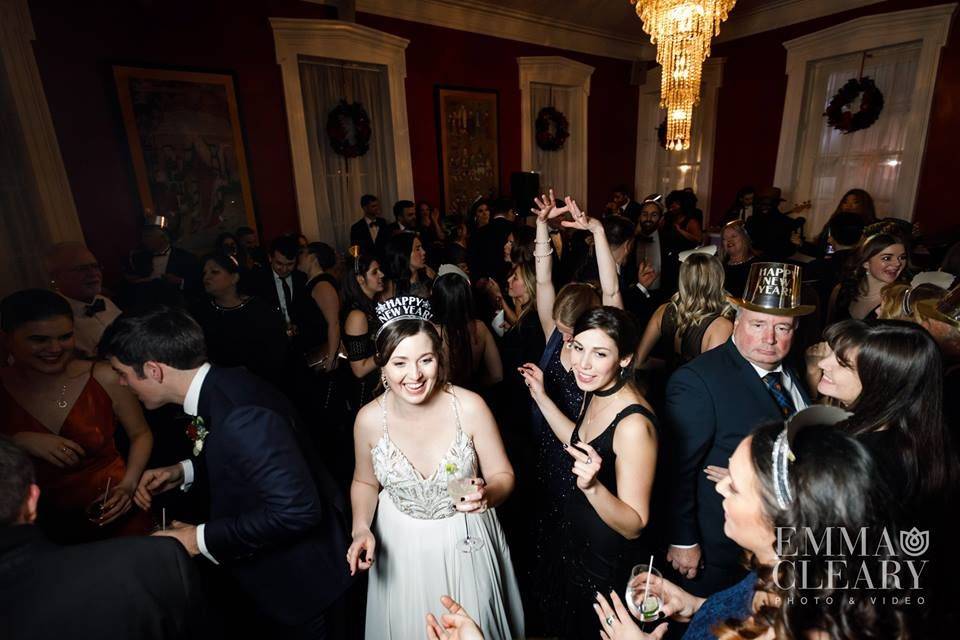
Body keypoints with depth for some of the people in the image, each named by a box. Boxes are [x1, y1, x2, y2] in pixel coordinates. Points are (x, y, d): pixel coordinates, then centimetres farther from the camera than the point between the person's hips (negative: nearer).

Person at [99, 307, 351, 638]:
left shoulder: (241, 416, -35)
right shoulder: (222, 386, -7)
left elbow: (295, 510, -34)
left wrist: (202, 538, -23)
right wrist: (184, 472, -2)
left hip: (298, 575, -8)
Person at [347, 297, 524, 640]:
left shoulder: (469, 407, -22)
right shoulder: (369, 419, -16)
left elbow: (503, 476, -10)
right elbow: (365, 482, 3)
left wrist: (486, 494, -31)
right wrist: (361, 529, -12)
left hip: (466, 544, -1)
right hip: (400, 548, 1)